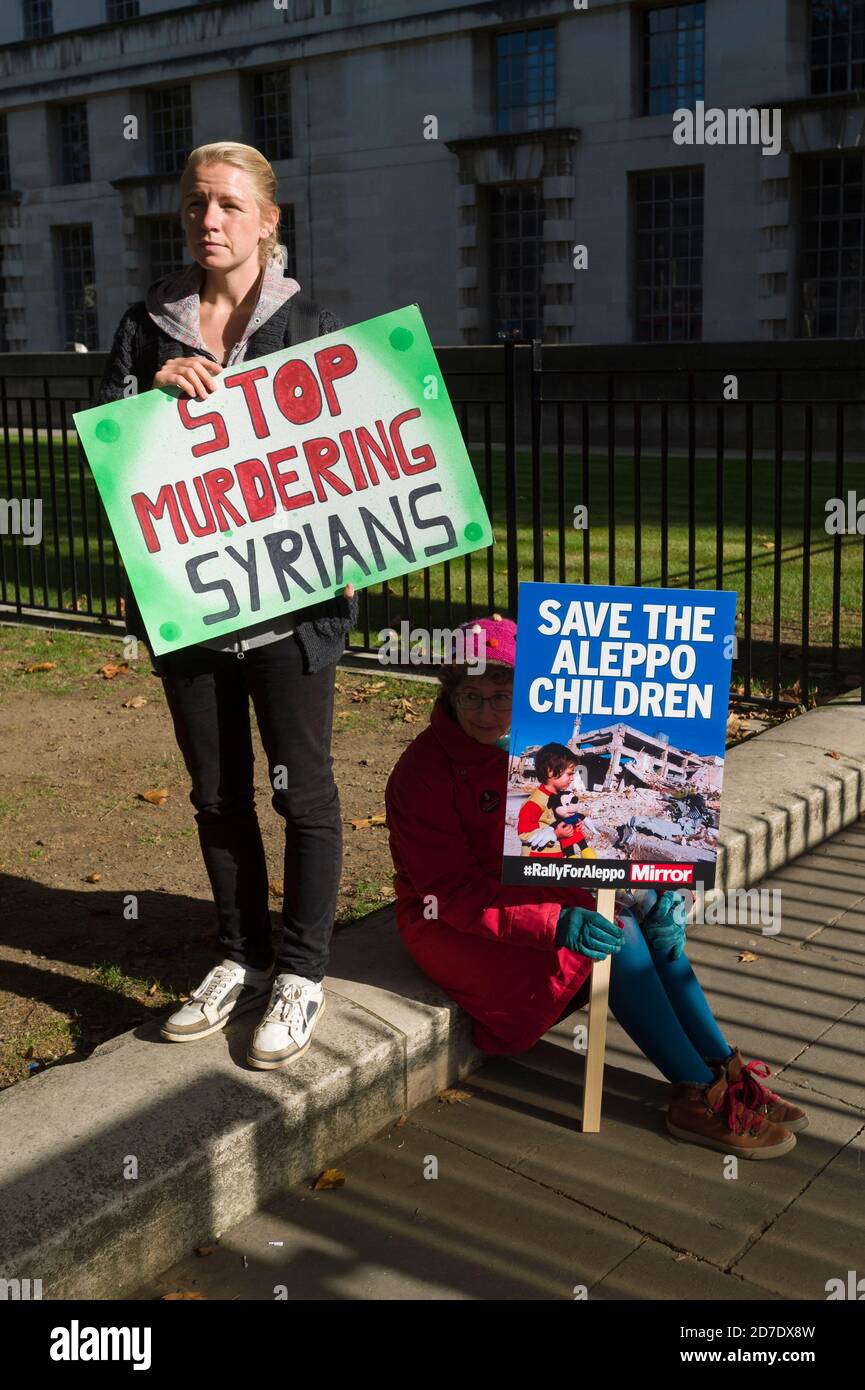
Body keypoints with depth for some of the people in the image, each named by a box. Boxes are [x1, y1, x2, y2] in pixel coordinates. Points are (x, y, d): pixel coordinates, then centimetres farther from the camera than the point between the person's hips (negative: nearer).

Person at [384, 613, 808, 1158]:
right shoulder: (424, 772, -18)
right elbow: (454, 891, -23)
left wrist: (659, 886, -17)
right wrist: (555, 924, -35)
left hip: (543, 890, 6)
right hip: (453, 925, -6)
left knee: (651, 910, -17)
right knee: (615, 933, -24)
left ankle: (724, 1070, -14)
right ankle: (699, 1098, -19)